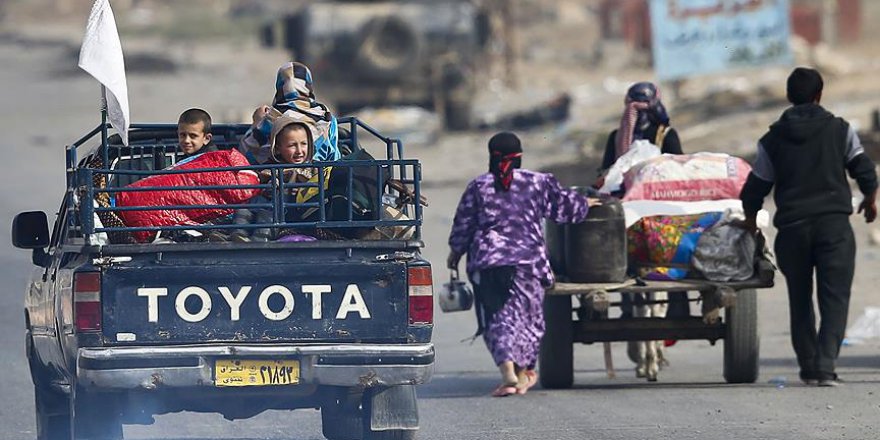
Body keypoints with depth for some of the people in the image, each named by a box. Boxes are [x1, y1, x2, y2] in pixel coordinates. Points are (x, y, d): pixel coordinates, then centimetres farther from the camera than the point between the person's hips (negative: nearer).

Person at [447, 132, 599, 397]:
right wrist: (585, 204, 35)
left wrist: (456, 252, 22)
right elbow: (564, 206, 13)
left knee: (497, 318, -1)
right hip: (528, 260, 1)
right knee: (526, 316, 13)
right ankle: (523, 374, 19)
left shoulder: (479, 187, 2)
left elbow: (463, 225, 6)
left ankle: (508, 370, -22)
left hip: (487, 263, -1)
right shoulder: (538, 183, 3)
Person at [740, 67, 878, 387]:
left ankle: (809, 368, 14)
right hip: (834, 222, -2)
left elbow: (756, 186, 9)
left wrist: (750, 217, 27)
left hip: (792, 227, 2)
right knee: (834, 297, -3)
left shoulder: (772, 139, 5)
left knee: (800, 300, 14)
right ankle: (825, 365, -19)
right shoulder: (840, 130, 2)